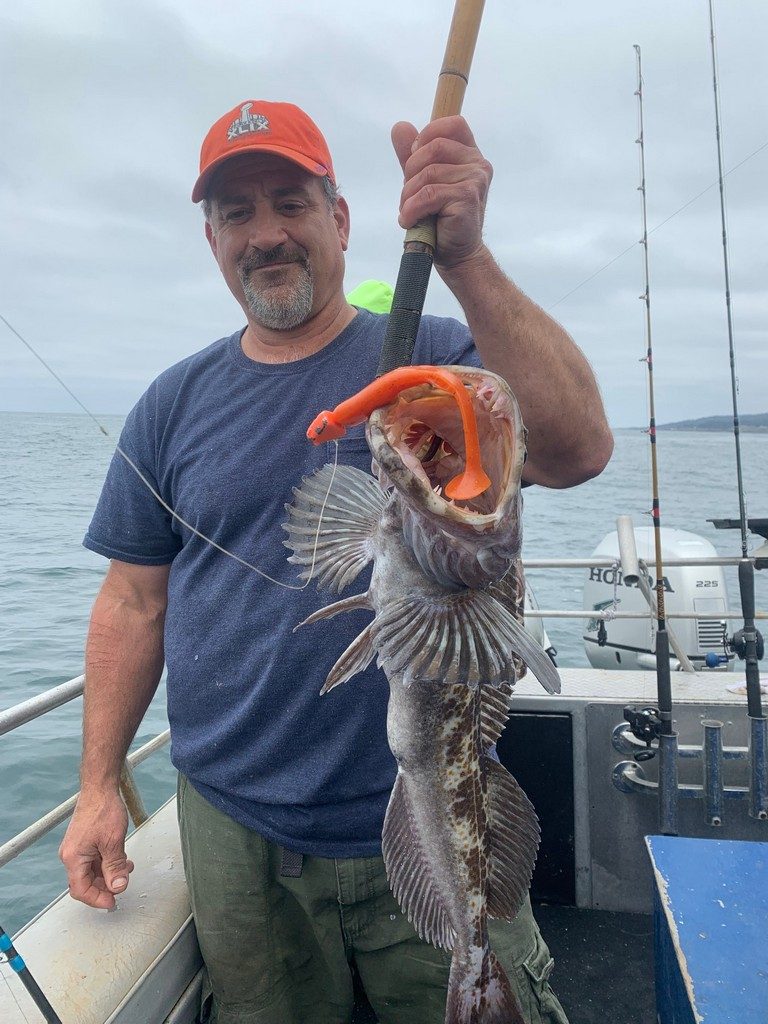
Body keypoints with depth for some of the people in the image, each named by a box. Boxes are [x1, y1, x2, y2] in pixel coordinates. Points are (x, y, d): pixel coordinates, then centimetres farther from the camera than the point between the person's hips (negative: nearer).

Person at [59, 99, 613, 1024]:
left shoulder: (438, 357, -5)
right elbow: (135, 602, 5)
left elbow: (576, 451, -24)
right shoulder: (175, 403, 3)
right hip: (232, 831, 3)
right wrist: (99, 785, 2)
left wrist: (465, 259, -32)